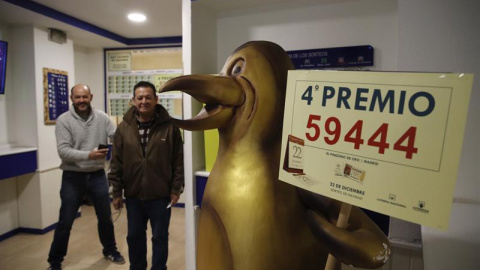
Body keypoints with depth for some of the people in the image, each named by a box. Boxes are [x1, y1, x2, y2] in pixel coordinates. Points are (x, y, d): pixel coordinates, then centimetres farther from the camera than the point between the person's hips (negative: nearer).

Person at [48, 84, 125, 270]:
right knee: (65, 222, 8)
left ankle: (110, 250, 39)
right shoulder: (64, 120, -9)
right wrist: (89, 155, -31)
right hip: (73, 177, -2)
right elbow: (63, 151, -17)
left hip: (98, 175, 3)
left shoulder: (101, 117, 0)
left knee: (105, 217, 16)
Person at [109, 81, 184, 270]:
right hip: (133, 195, 3)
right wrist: (117, 192, 2)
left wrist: (176, 189, -6)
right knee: (134, 236, 19)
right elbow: (116, 163, 3)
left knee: (160, 237, 12)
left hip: (161, 195, -3)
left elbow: (178, 161, -5)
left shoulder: (169, 126, -8)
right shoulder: (124, 128, 0)